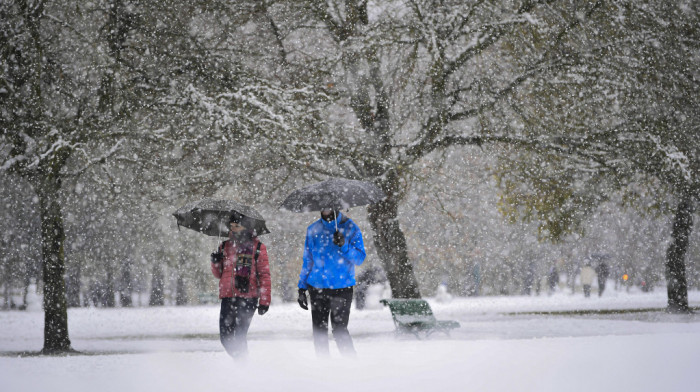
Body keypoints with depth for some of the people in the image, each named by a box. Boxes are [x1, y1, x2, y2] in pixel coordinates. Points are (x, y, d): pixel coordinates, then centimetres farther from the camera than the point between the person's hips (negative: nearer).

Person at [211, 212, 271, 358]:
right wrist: (216, 263, 0)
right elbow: (219, 274, 22)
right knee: (225, 336, 2)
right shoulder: (225, 246, 15)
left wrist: (264, 301, -5)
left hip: (247, 298, -5)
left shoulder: (257, 247, 4)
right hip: (227, 297, 5)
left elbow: (264, 275, 1)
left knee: (239, 336, -14)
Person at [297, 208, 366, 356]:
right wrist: (302, 288, 11)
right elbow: (307, 261, 15)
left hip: (341, 288, -4)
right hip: (317, 288, 4)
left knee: (339, 330, -10)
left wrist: (343, 246, -23)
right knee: (319, 330, 5)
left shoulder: (350, 228, -1)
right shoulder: (313, 230, 9)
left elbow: (359, 258, -6)